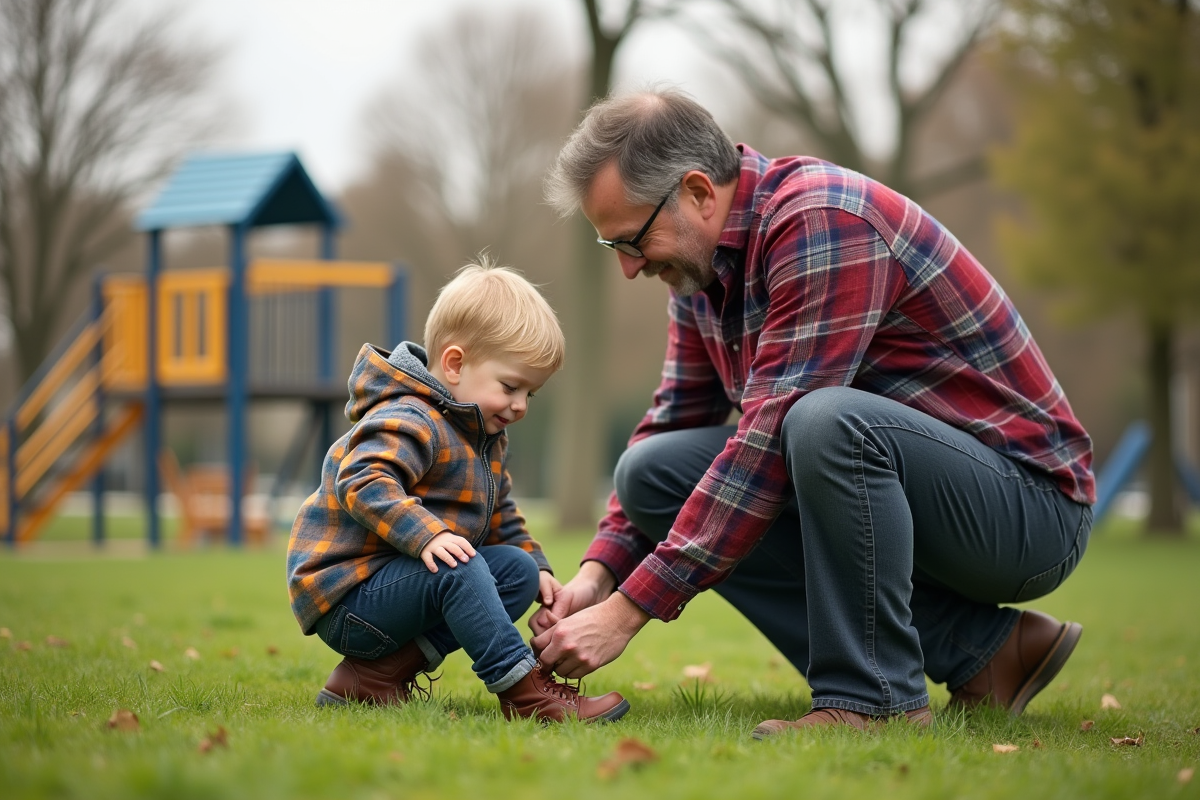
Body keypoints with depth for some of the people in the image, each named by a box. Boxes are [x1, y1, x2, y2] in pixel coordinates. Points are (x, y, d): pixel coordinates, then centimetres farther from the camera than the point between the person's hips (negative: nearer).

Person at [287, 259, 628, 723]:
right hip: (346, 597, -10)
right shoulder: (410, 422, -18)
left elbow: (500, 519, 25)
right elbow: (362, 481, -35)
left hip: (393, 583, 10)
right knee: (456, 569, -33)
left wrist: (537, 567, 9)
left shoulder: (485, 437, 16)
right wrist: (426, 534, -45)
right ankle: (525, 692, -33)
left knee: (517, 569, 0)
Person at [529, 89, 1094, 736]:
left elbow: (769, 440, -28)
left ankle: (876, 698, -16)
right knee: (652, 472, -3)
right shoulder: (700, 261, 6)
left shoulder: (821, 222, -23)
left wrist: (627, 610, -27)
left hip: (1028, 509, -10)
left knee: (827, 421, -36)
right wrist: (597, 573, -2)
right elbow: (672, 422, 14)